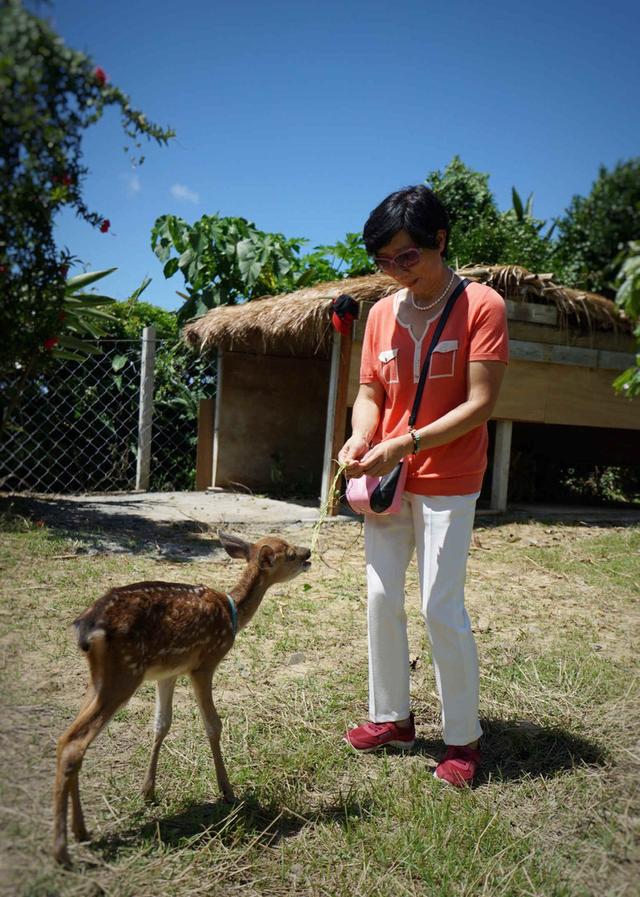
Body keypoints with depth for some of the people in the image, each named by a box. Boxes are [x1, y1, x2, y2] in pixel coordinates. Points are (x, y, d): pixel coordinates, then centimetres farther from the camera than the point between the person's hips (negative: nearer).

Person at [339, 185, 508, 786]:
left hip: (447, 483, -5)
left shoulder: (481, 305, -9)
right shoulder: (381, 313, 6)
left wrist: (406, 443, -23)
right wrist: (360, 438, -12)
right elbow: (370, 393, 9)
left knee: (442, 608, -3)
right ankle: (392, 718, 27)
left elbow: (480, 402, -15)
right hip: (387, 480, 6)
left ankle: (464, 738, 16)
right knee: (381, 599, 10)